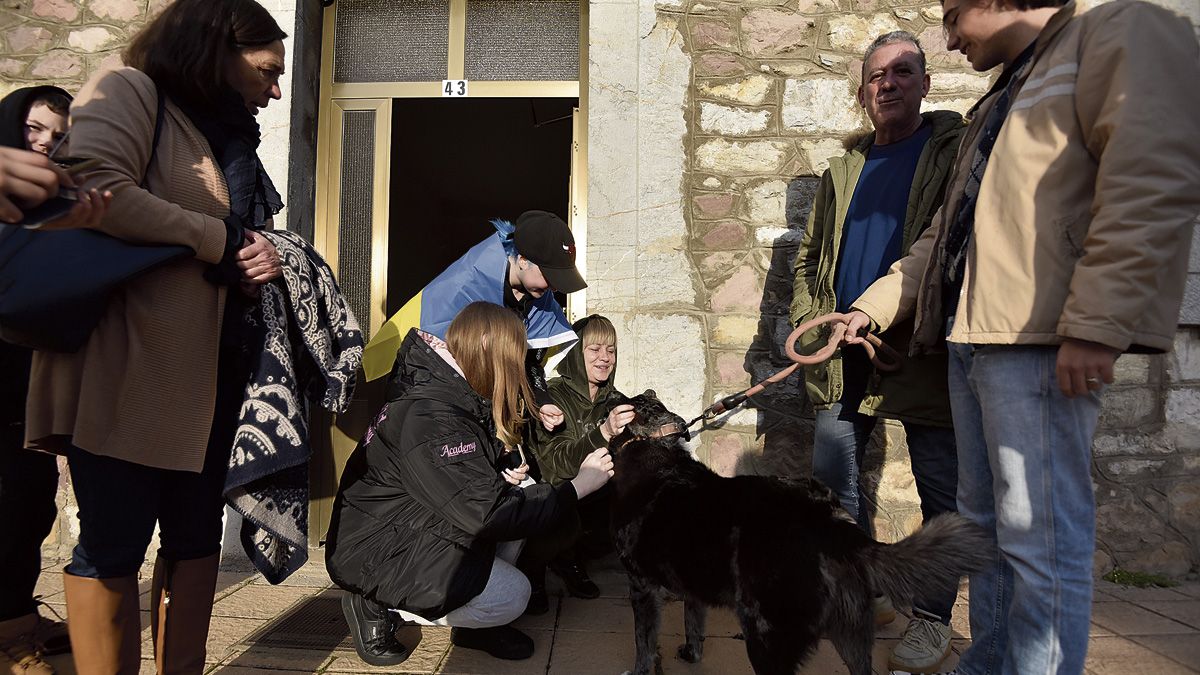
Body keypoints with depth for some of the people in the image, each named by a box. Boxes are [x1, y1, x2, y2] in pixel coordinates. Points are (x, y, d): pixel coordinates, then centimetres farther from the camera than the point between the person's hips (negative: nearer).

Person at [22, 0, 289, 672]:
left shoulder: (231, 138, 20)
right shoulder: (128, 93, -2)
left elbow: (244, 242, 26)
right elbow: (101, 193, -20)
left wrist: (261, 259, 2)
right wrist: (220, 240, -12)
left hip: (209, 372, 8)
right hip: (127, 367, -8)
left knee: (197, 536, 12)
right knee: (113, 546, 0)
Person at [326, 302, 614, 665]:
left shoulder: (449, 392, 1)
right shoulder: (431, 416, -29)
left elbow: (462, 478, 16)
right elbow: (486, 515, -29)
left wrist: (499, 477, -6)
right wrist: (577, 487, -21)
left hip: (411, 523, 10)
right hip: (377, 550, -10)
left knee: (517, 495, -1)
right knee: (511, 594, -15)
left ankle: (476, 624, 6)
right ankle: (377, 606, -1)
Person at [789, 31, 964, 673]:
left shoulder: (957, 149, 2)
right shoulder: (843, 168, 16)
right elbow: (809, 256, 20)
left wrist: (891, 314, -17)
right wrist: (813, 319, 6)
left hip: (922, 349, -5)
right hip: (845, 352, 5)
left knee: (941, 489, 3)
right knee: (832, 475, 9)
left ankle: (932, 617, 19)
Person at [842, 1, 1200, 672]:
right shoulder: (1001, 103, 27)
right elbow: (945, 235, 28)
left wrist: (1097, 323, -22)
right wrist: (874, 305, 22)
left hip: (1040, 342, -9)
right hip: (973, 340, 9)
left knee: (1040, 537, -5)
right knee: (987, 521, 14)